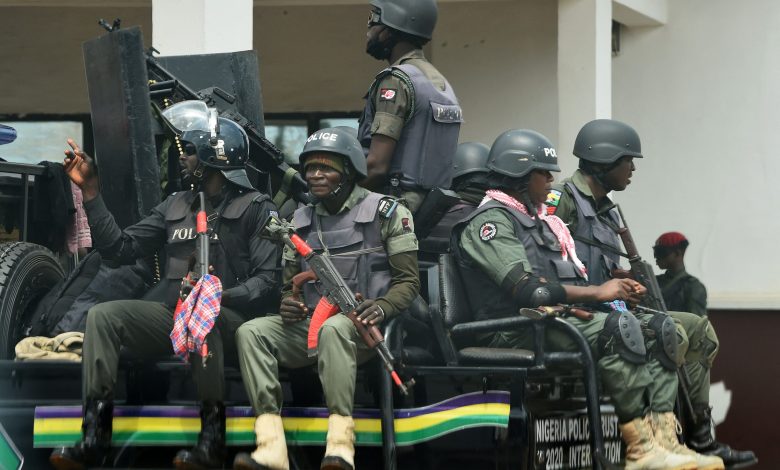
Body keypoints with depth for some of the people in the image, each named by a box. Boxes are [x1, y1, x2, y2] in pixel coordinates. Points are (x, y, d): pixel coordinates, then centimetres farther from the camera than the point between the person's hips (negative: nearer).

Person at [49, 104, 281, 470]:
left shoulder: (256, 209, 2)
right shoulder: (176, 206, 20)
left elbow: (268, 281, -8)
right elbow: (121, 249, 16)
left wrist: (222, 294, -25)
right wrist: (90, 192, 11)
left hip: (227, 318, -6)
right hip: (170, 316, 6)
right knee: (103, 315, -18)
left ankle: (212, 438, -35)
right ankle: (94, 438, -26)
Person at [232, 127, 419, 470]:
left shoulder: (386, 213, 4)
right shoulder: (301, 221, 19)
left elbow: (408, 280, 0)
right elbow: (289, 283, 24)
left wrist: (382, 307, -22)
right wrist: (288, 303, -2)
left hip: (361, 326, -5)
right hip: (309, 324, 5)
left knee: (333, 328, -40)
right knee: (251, 332, -23)